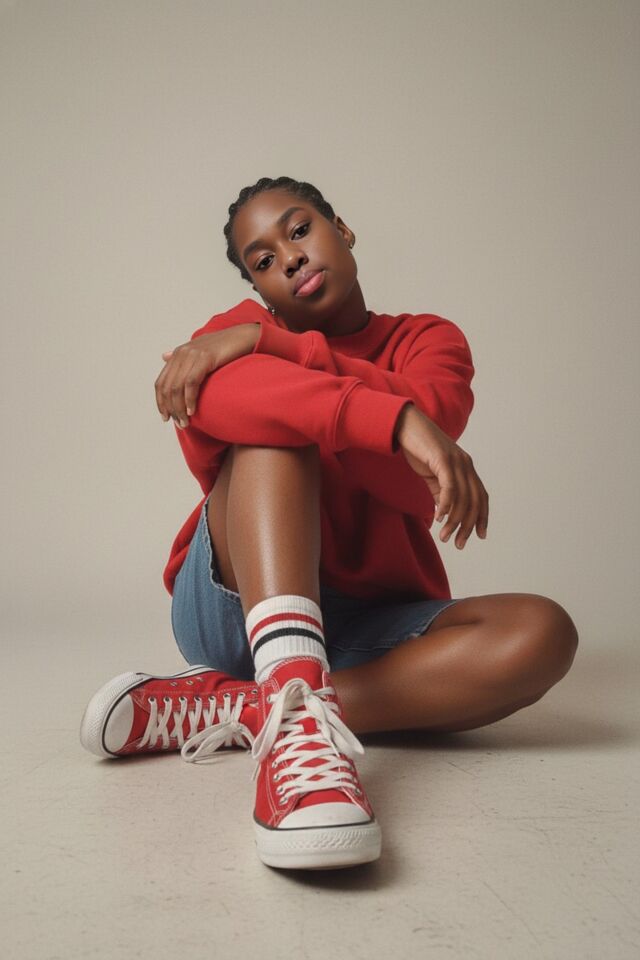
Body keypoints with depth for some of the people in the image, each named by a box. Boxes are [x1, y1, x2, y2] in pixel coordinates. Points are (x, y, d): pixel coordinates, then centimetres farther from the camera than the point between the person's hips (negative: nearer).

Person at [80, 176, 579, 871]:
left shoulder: (429, 341, 10)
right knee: (271, 394, -23)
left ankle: (230, 708, -30)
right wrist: (396, 420, -33)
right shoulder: (239, 335, 6)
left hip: (362, 630, 2)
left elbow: (430, 418, -16)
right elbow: (204, 429, -21)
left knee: (541, 633, -25)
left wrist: (264, 342, -22)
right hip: (238, 606, -1)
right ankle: (294, 710, -44)